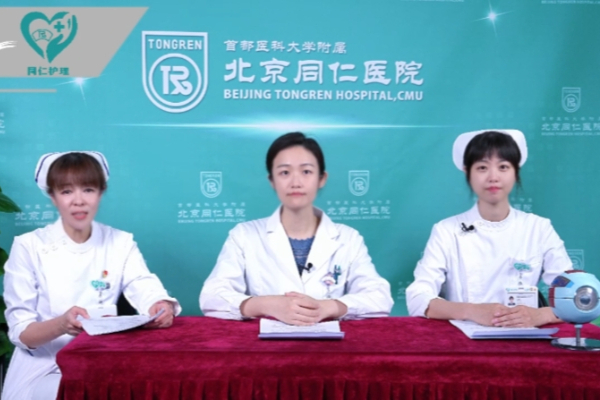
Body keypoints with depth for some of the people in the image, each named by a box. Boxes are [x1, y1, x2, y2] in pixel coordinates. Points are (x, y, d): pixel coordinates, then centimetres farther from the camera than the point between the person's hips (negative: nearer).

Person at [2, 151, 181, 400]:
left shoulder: (121, 244, 3)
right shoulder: (28, 247, -5)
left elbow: (148, 292, -11)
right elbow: (20, 332, -10)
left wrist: (162, 307, -36)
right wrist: (62, 324, -32)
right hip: (43, 373, -3)